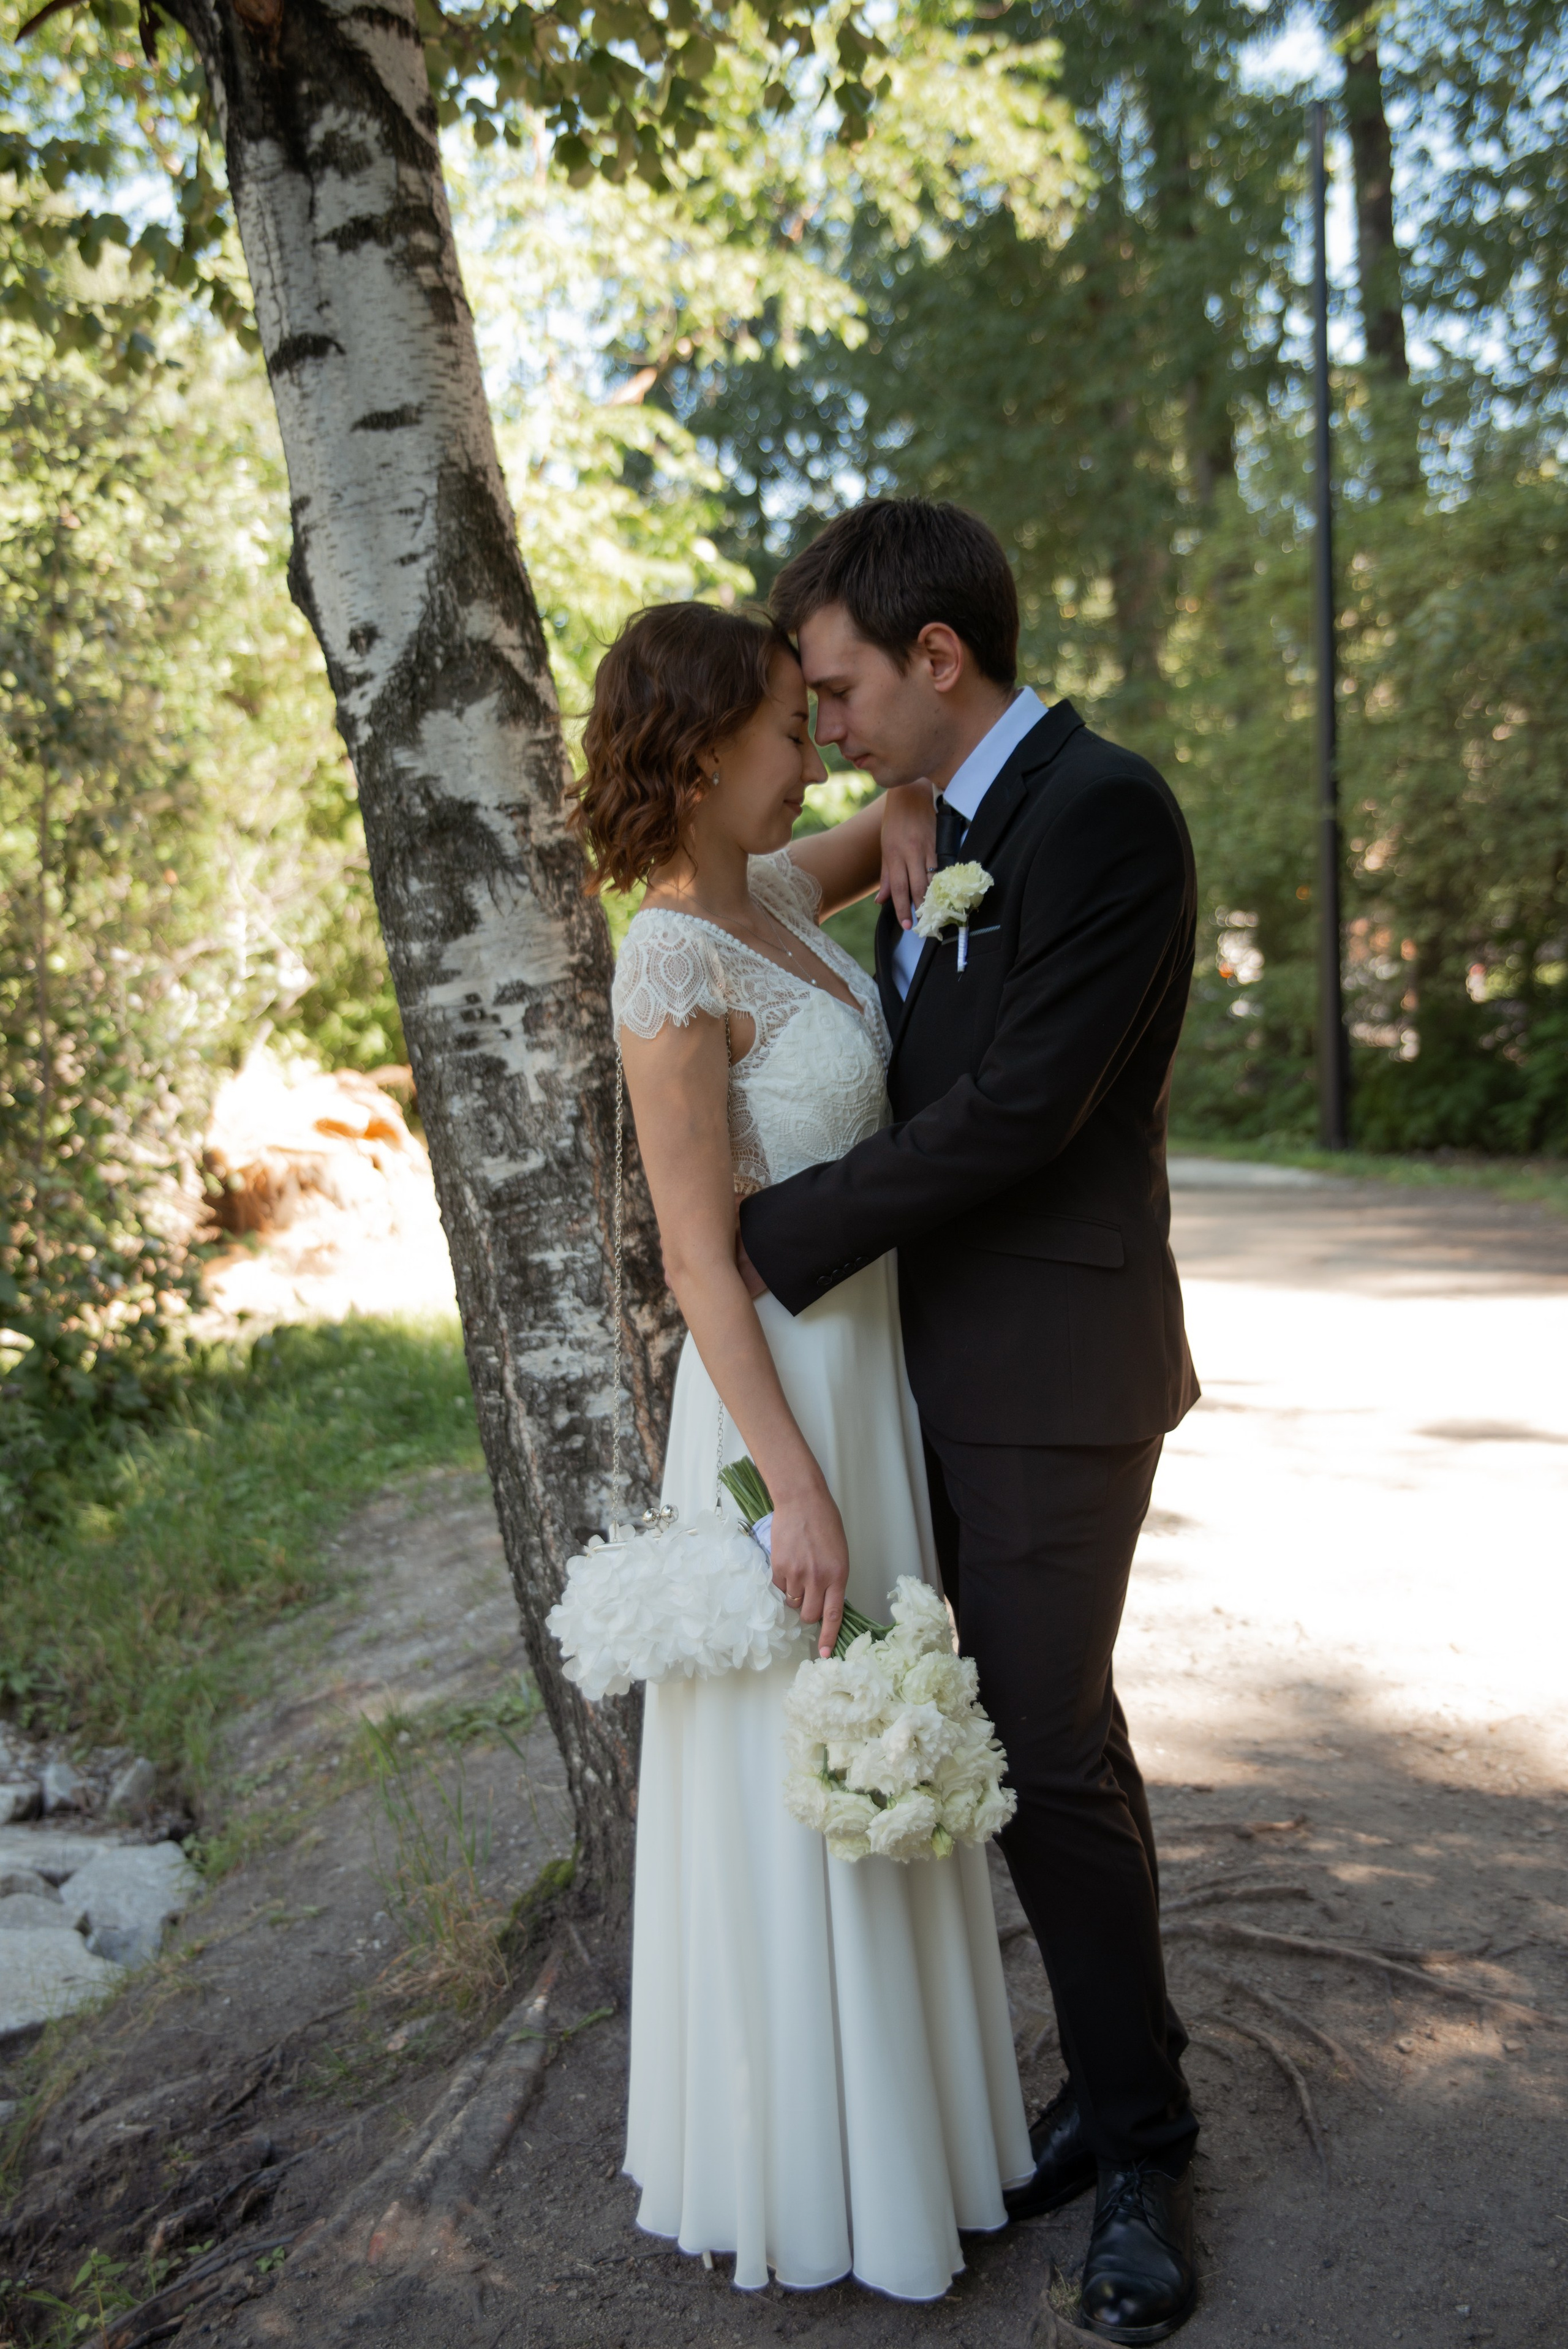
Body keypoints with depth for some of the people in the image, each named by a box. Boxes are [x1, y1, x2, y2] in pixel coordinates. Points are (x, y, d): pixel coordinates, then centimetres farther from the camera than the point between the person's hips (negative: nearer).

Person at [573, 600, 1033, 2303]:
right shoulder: (673, 963, -19)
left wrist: (903, 813, -1)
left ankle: (878, 2088, 42)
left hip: (867, 1365, 9)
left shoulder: (773, 894, 5)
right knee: (790, 1789, 7)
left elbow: (921, 759, 22)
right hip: (783, 1388, -9)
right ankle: (807, 2173, 27)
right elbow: (700, 1263, -21)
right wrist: (799, 1489, -22)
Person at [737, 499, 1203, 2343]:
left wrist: (783, 1238, -16)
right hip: (950, 1369, 8)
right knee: (1049, 1734, 16)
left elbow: (1022, 1103, -22)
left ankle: (1140, 2147, 23)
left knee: (1050, 1753, 1)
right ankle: (1112, 2093, 33)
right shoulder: (944, 824, 12)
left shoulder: (1102, 812, -16)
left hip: (1050, 1374, -8)